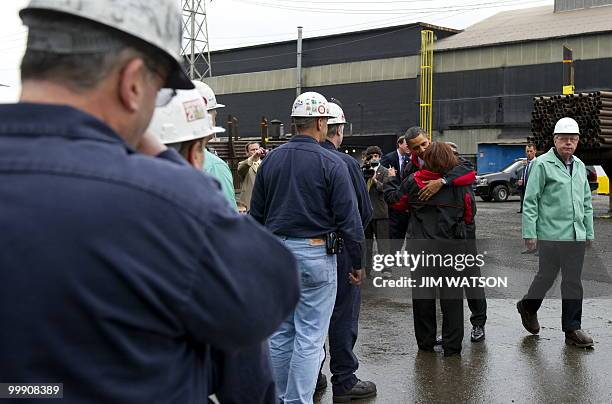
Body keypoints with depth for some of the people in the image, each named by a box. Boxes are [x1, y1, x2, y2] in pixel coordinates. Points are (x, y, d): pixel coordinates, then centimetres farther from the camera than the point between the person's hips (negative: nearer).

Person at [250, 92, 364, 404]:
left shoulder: (271, 160, 6)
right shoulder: (331, 164, -9)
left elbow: (256, 213, 11)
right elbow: (348, 219, -9)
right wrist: (357, 263, 0)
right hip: (315, 253, -5)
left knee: (280, 334, 14)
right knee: (309, 338, 0)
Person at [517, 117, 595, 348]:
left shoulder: (580, 166, 15)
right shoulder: (542, 164, -6)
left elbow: (586, 202, 21)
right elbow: (530, 201, -8)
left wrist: (589, 232, 18)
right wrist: (529, 233, -13)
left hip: (576, 236, 6)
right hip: (551, 234, -6)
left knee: (573, 282, 7)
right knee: (546, 276, 4)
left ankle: (572, 329, 14)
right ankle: (528, 307, 31)